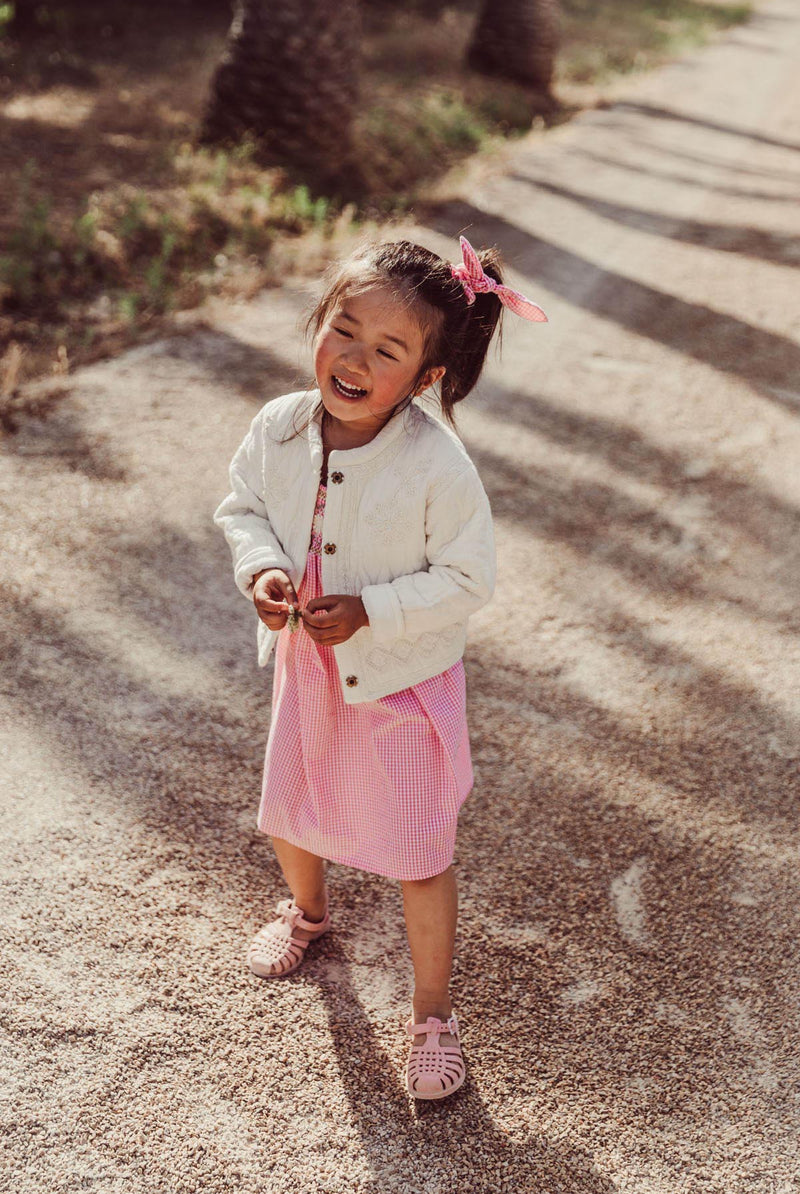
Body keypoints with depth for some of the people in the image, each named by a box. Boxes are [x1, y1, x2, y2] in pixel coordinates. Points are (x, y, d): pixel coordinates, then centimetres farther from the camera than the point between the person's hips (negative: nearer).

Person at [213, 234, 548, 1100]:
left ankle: (433, 1012, 29)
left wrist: (368, 611, -28)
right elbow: (242, 507, 3)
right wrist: (260, 570, -17)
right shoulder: (278, 429, -14)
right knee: (288, 815, 26)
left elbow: (468, 580, -20)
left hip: (403, 680, -5)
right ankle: (307, 911, 60)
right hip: (305, 669, 5)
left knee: (420, 857, 5)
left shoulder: (438, 466, -27)